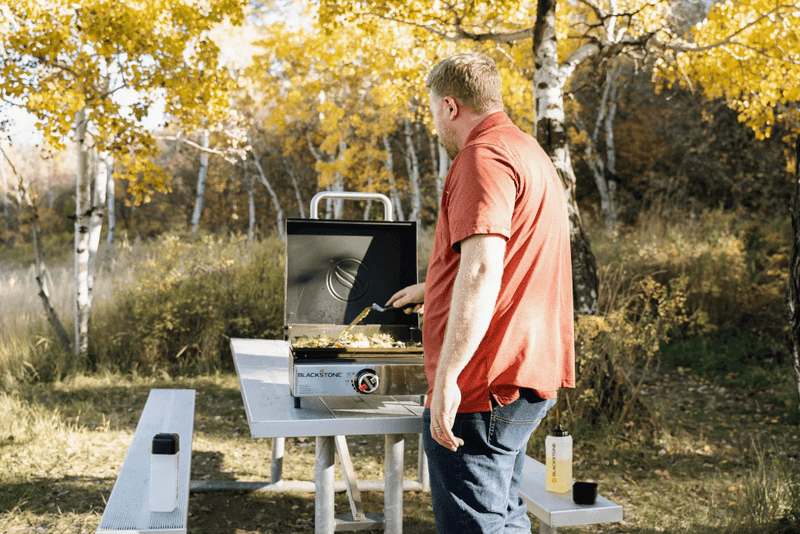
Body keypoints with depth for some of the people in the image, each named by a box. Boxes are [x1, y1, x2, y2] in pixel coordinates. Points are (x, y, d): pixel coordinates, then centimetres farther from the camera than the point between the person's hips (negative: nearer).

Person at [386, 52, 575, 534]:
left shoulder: (483, 155, -14)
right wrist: (433, 287, 46)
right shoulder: (531, 154, 21)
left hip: (485, 386, -11)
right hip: (529, 377, 11)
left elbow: (482, 269, -26)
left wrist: (447, 375, -27)